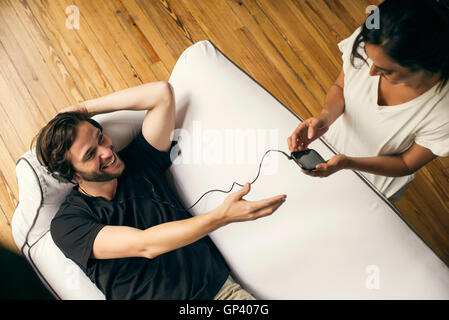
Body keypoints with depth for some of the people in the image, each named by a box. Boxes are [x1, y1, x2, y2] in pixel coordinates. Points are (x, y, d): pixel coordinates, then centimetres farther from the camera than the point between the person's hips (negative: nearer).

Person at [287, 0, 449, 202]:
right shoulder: (363, 41, -31)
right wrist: (325, 116, -33)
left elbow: (407, 164, -21)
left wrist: (347, 163, -37)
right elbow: (340, 87, -11)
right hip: (332, 140, 3)